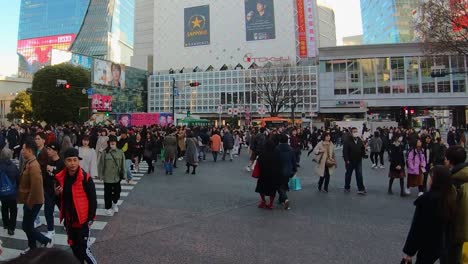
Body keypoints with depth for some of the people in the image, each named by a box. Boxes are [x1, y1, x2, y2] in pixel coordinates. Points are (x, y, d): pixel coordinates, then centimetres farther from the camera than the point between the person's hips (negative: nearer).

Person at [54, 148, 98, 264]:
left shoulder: (86, 178, -16)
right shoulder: (60, 178, 0)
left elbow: (93, 200, -12)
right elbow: (61, 199, 14)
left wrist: (90, 219, -14)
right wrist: (57, 194, -8)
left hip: (83, 220, -6)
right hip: (68, 220, 6)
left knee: (84, 250, -3)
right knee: (74, 248, 19)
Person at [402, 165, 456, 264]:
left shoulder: (426, 199, -24)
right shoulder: (450, 197, -5)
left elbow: (417, 227, -19)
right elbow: (450, 224, 5)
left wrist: (409, 251, -11)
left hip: (428, 247, -6)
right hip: (444, 244, 6)